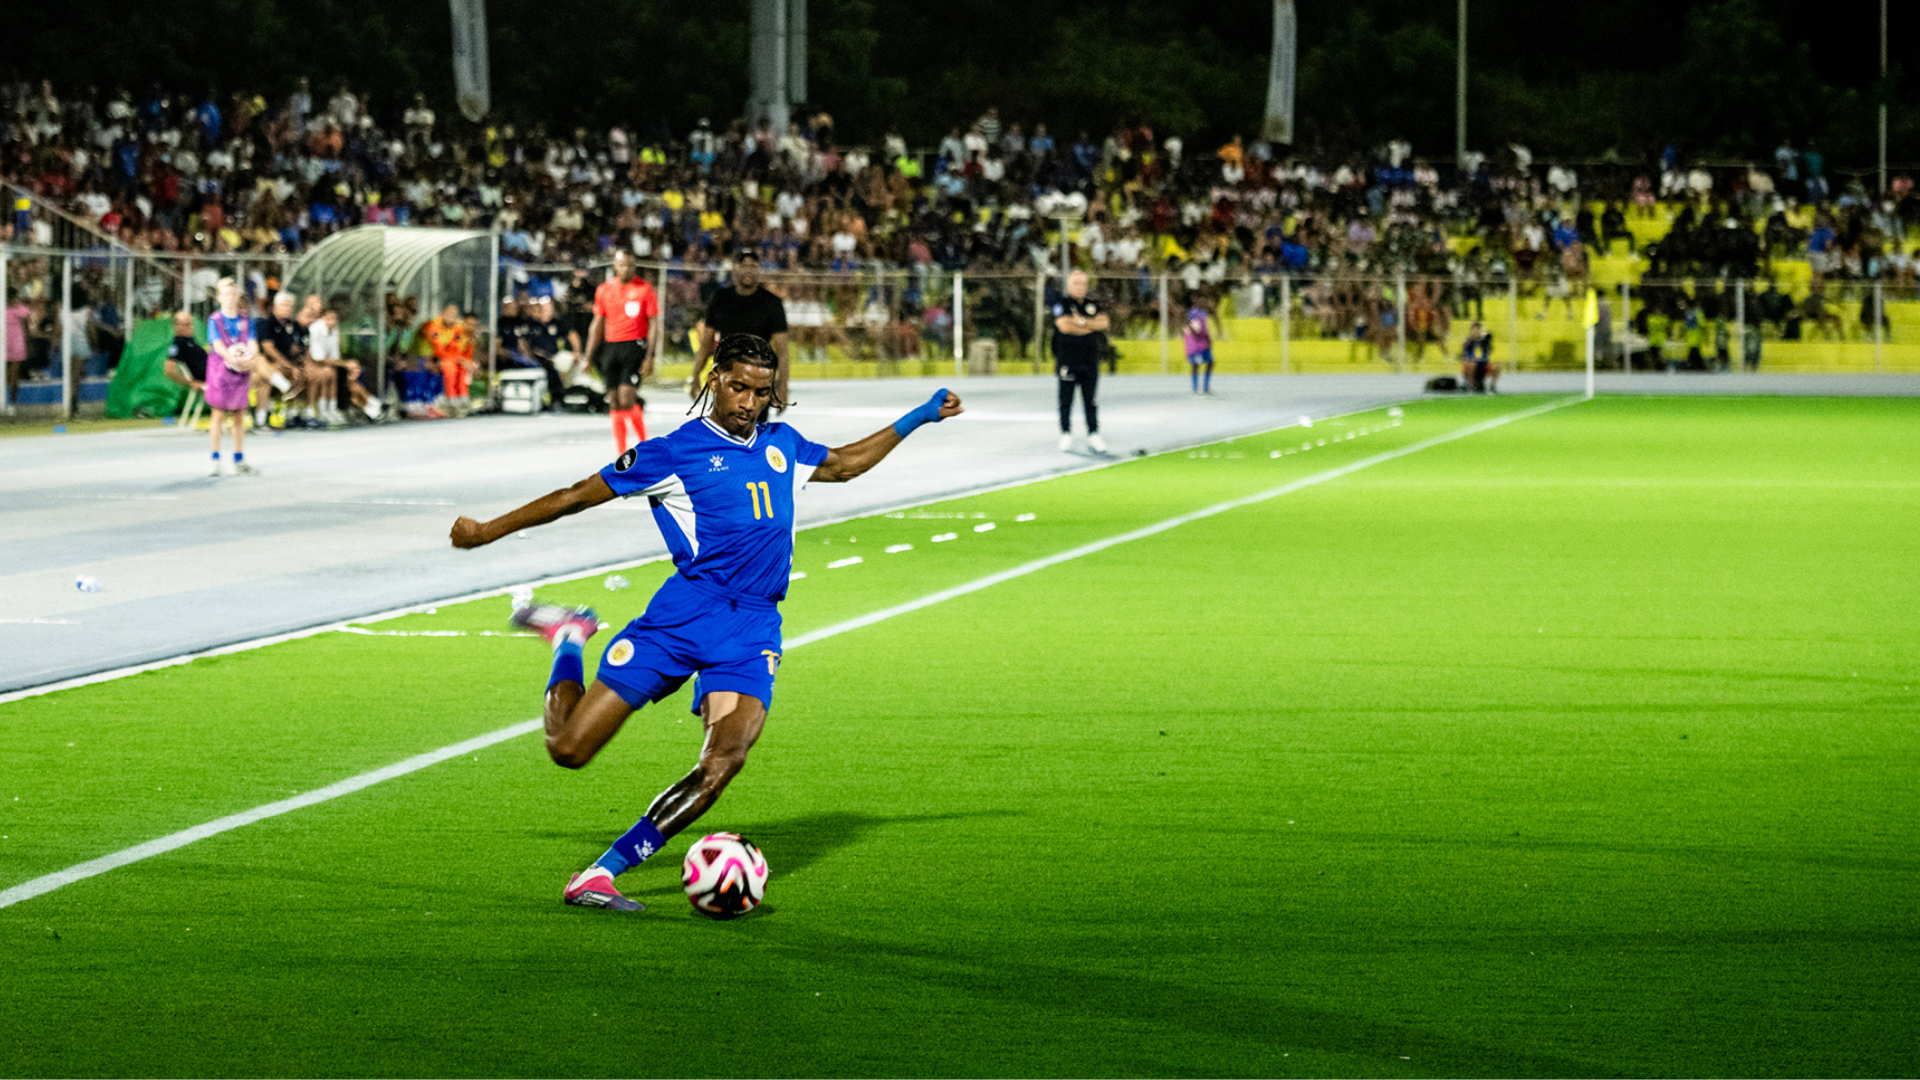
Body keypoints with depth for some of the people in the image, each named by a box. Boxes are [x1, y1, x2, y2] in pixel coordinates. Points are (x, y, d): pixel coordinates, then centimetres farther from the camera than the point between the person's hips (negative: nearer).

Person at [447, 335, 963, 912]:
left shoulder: (782, 445, 19)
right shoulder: (675, 451, 2)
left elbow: (842, 464, 39)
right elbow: (580, 494, 5)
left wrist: (917, 418, 38)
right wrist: (489, 530, 6)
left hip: (753, 627, 4)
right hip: (686, 611, -4)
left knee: (725, 760, -23)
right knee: (570, 749, -7)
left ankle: (600, 874, -16)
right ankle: (567, 641, 27)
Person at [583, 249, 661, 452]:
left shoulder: (644, 289, -2)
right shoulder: (604, 290, 10)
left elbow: (654, 323, -2)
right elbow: (597, 324, 16)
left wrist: (650, 356, -11)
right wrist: (588, 356, 12)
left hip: (635, 346, -4)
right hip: (611, 347, 4)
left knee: (626, 399, -16)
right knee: (614, 402, 2)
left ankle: (643, 442, 2)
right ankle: (621, 453, 8)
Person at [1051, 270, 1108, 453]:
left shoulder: (1093, 305, 12)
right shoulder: (1062, 305, -2)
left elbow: (1103, 323, -2)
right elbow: (1064, 326, -17)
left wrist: (1082, 321, -14)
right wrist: (1091, 327, -7)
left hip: (1090, 360, 3)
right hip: (1067, 360, -3)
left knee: (1090, 400, 4)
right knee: (1066, 399, 1)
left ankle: (1093, 435, 6)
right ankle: (1066, 434, 9)